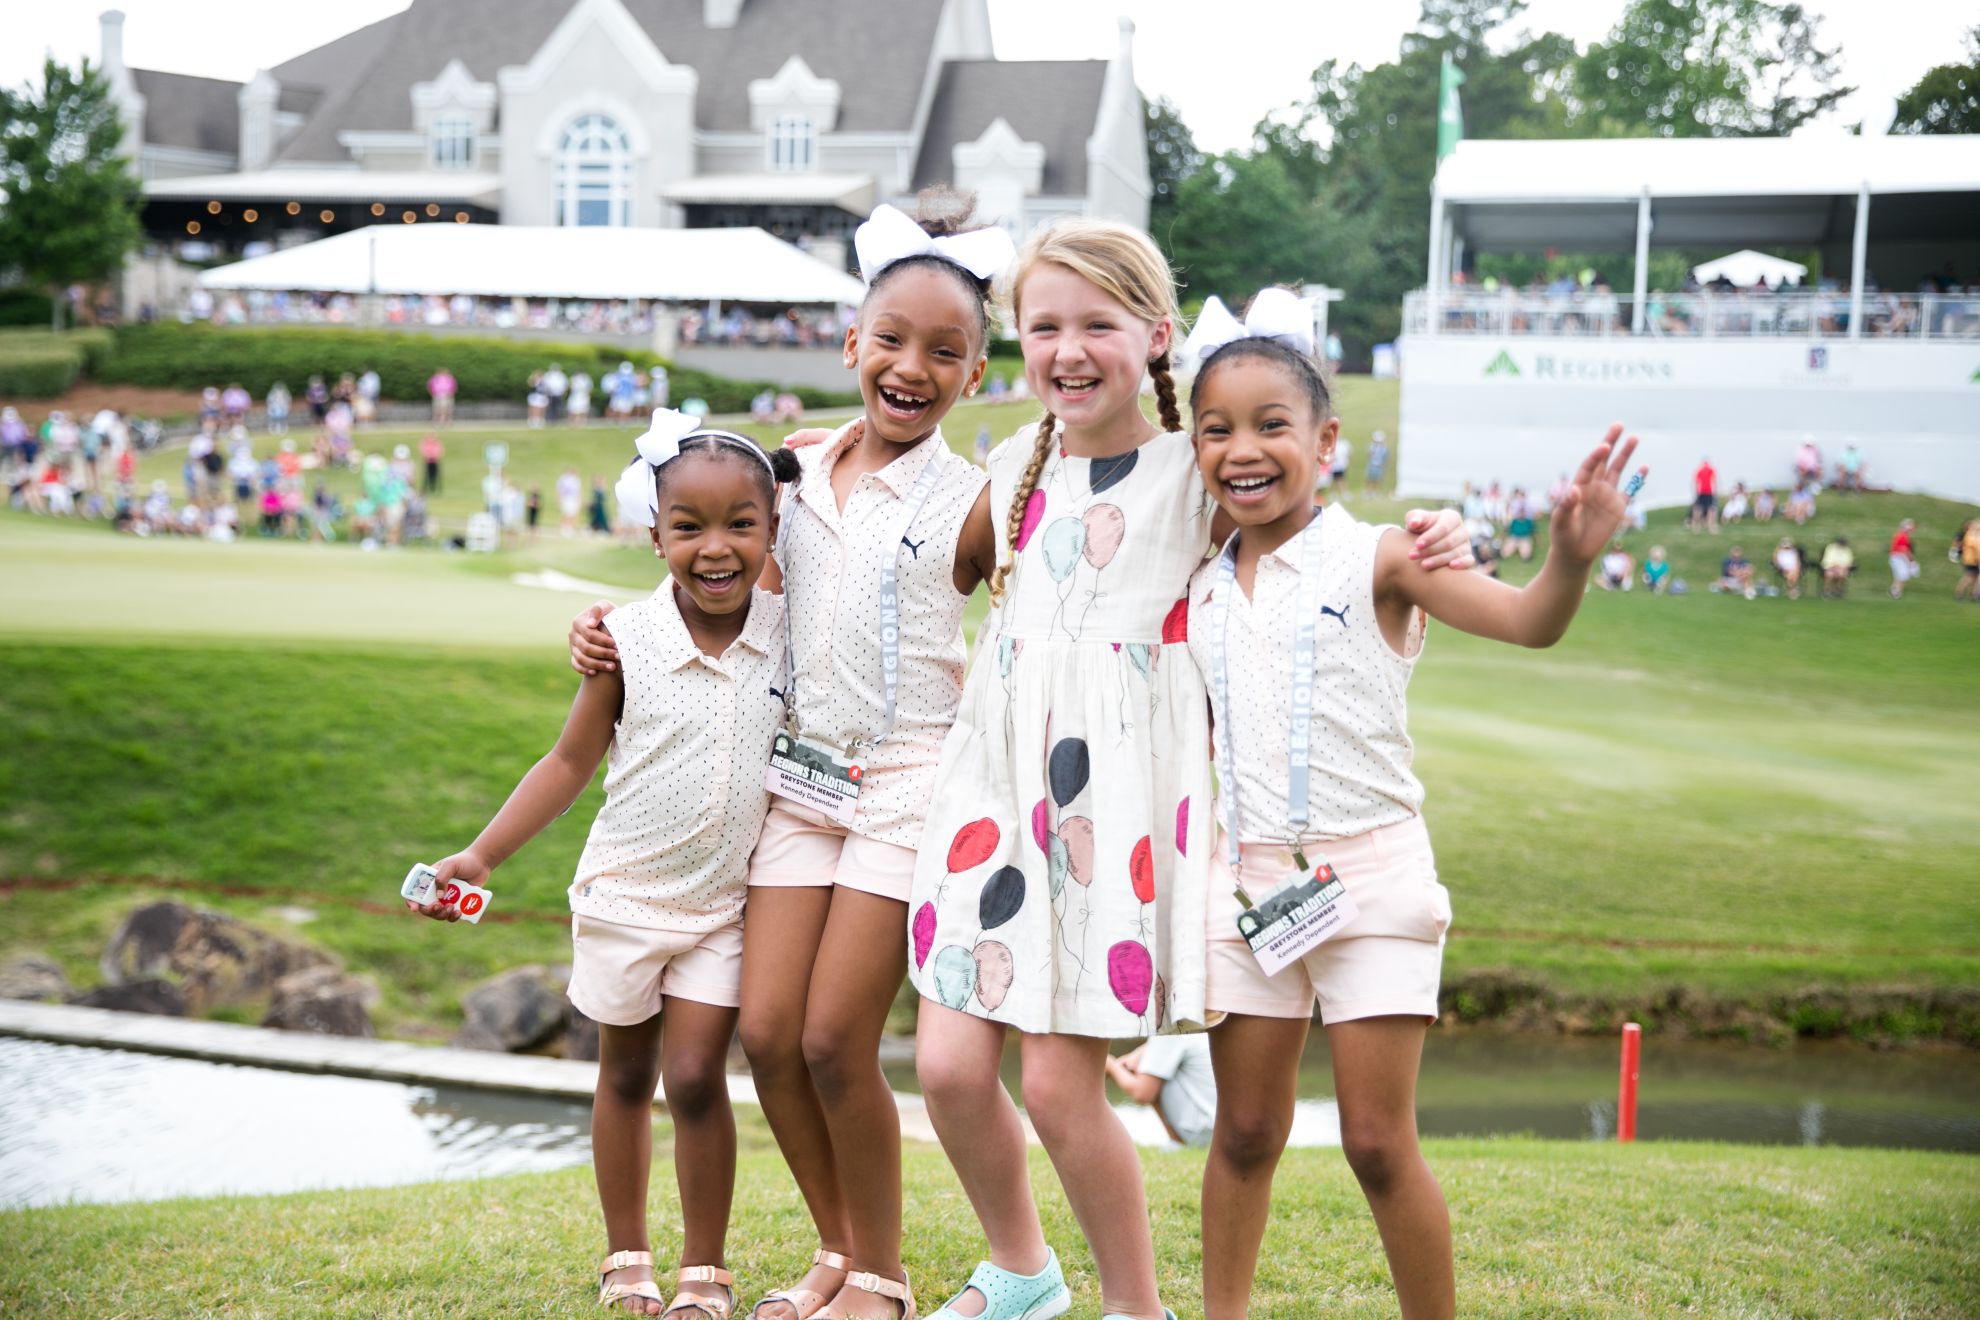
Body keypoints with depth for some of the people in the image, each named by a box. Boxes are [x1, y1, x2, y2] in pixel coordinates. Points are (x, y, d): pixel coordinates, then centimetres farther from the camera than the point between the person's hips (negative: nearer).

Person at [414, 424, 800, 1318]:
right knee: (625, 1077, 14)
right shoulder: (626, 643, -14)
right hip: (625, 895, 0)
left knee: (695, 1078, -6)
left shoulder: (790, 630, -9)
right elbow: (571, 762, -3)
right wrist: (482, 856, -7)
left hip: (725, 904, 0)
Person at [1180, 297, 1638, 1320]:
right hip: (1246, 881, 5)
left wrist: (1572, 557, -37)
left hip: (1368, 877, -5)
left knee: (1379, 1143, -2)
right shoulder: (1202, 589, 8)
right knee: (1245, 1131, 12)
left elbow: (1529, 622, -19)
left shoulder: (1375, 560, -9)